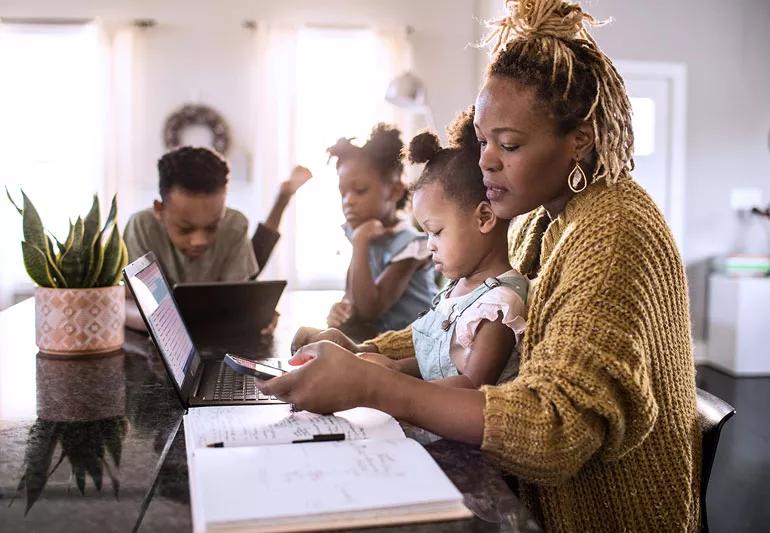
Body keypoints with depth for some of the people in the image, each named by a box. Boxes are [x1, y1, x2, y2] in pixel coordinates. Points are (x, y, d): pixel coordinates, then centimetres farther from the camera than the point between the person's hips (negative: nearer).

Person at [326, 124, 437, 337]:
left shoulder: (409, 242, -17)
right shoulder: (356, 232, 2)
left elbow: (370, 309, -21)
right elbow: (355, 298, 7)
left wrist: (360, 243, -25)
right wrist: (341, 308, -16)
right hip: (376, 336, 6)